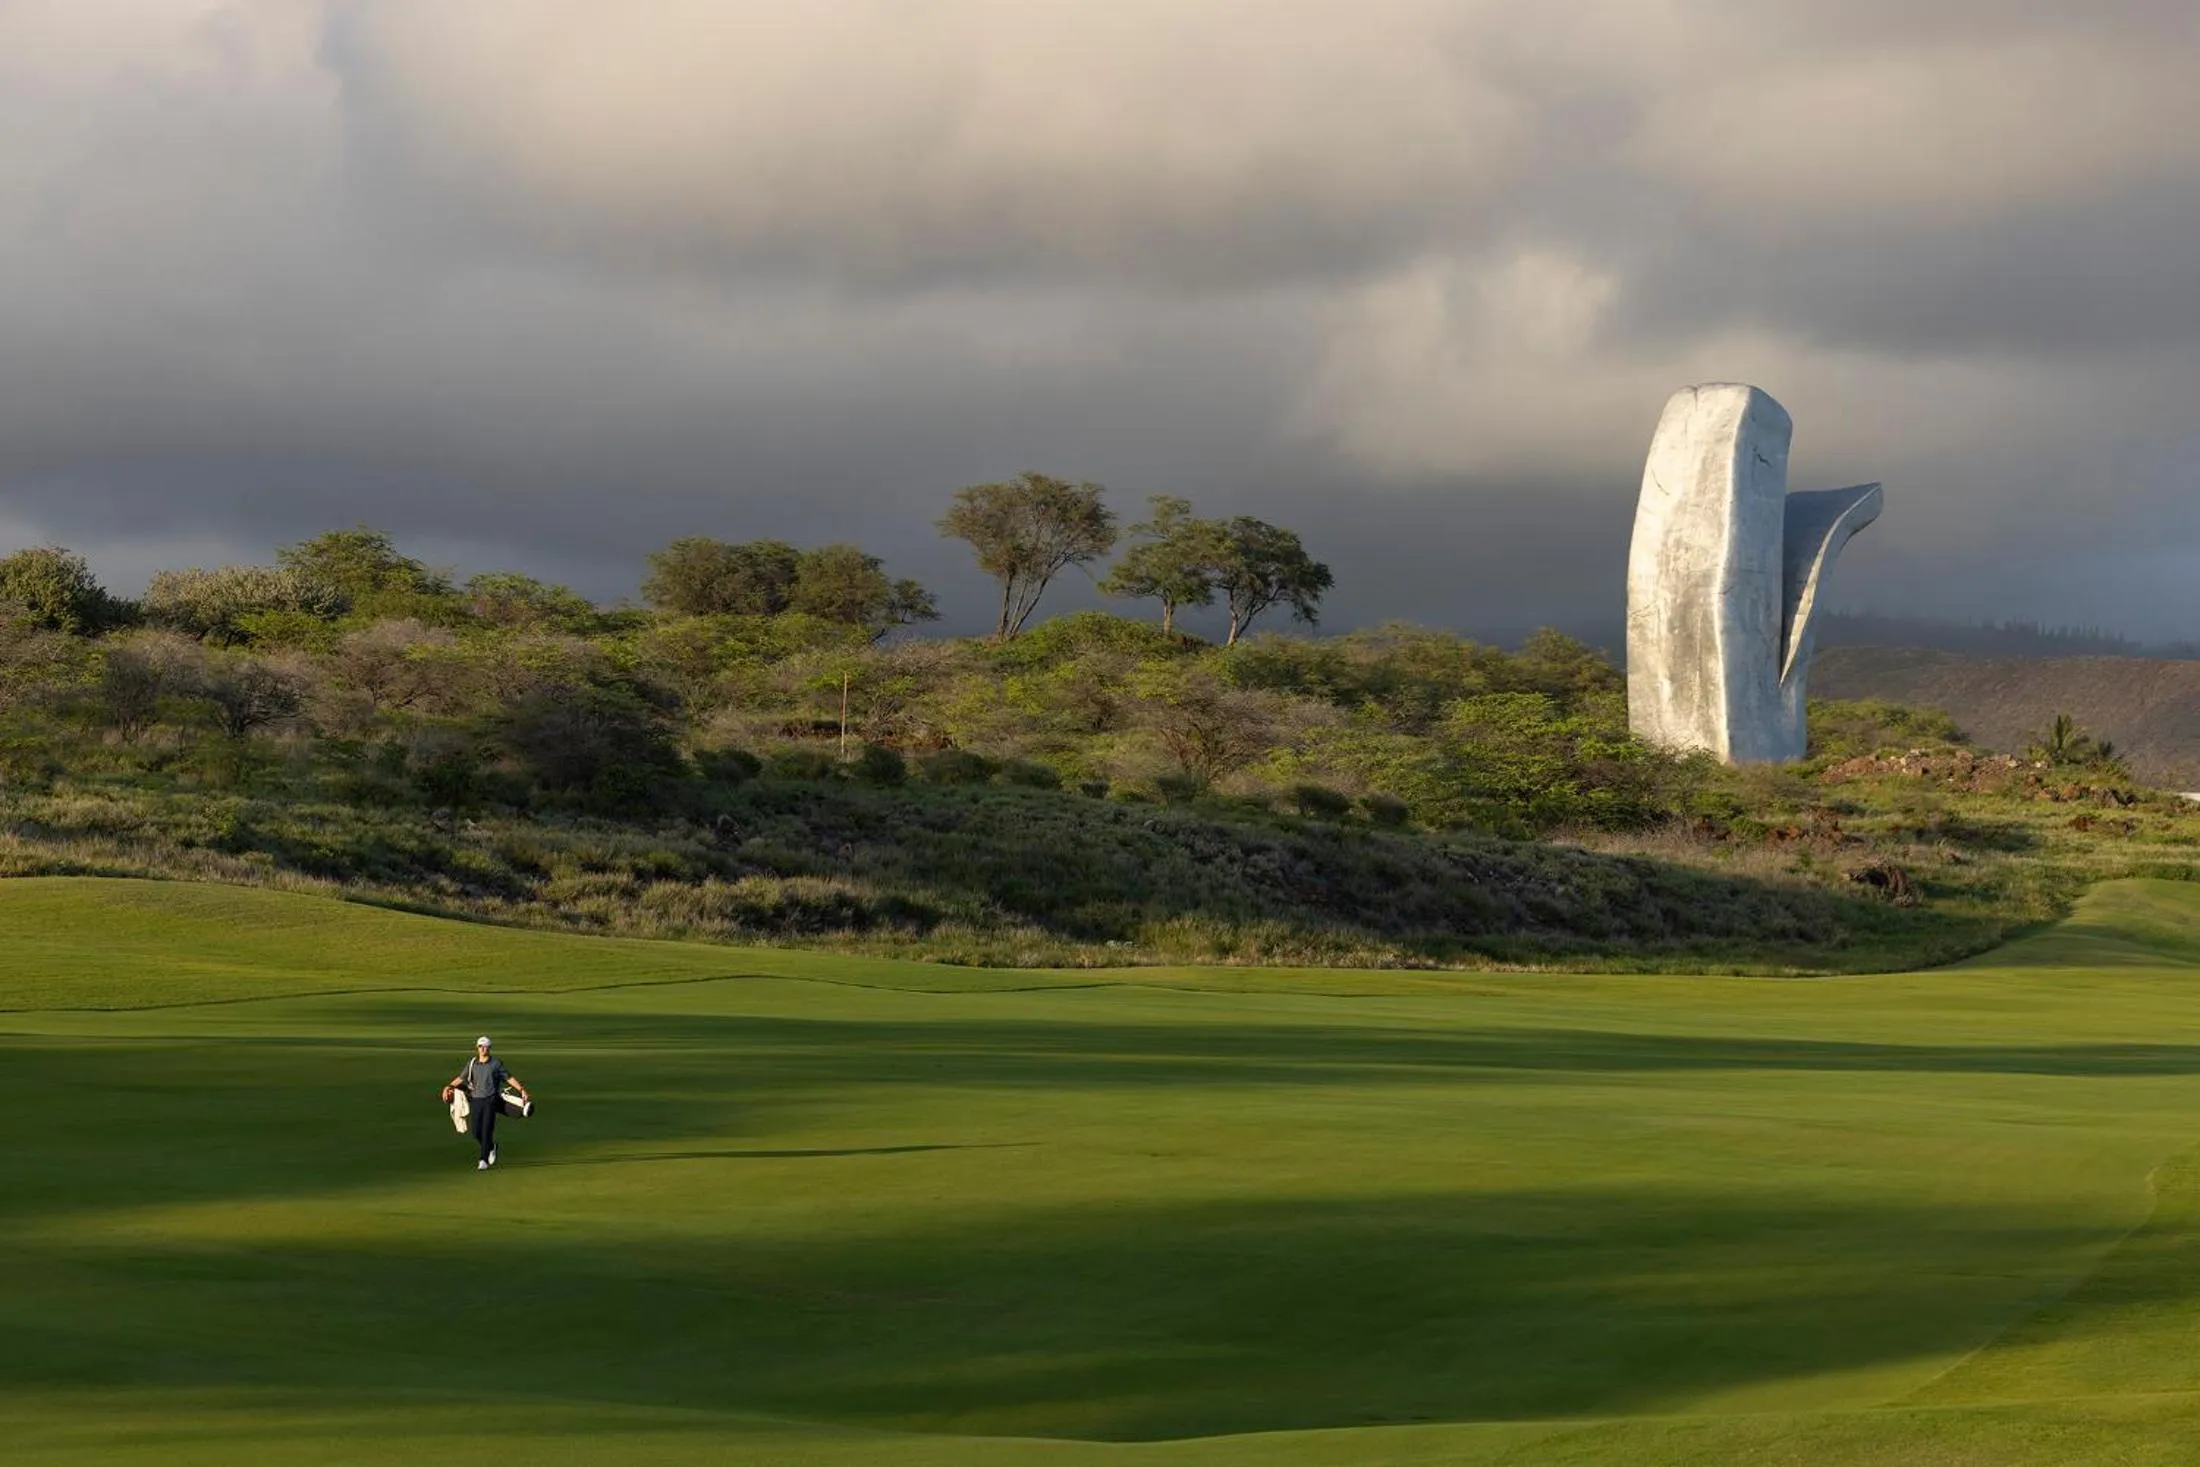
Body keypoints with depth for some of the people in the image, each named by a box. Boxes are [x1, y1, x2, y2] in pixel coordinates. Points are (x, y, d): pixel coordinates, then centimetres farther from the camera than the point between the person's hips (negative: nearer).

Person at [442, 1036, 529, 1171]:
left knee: (486, 1130, -9)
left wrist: (521, 1089, -7)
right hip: (475, 1100, 3)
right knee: (476, 1133, 3)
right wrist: (449, 1087, -2)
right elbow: (461, 1078, 11)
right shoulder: (472, 1063, 8)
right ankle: (491, 1147, 32)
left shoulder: (496, 1063, 1)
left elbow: (509, 1078, 2)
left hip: (490, 1100, -3)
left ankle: (484, 1161, -6)